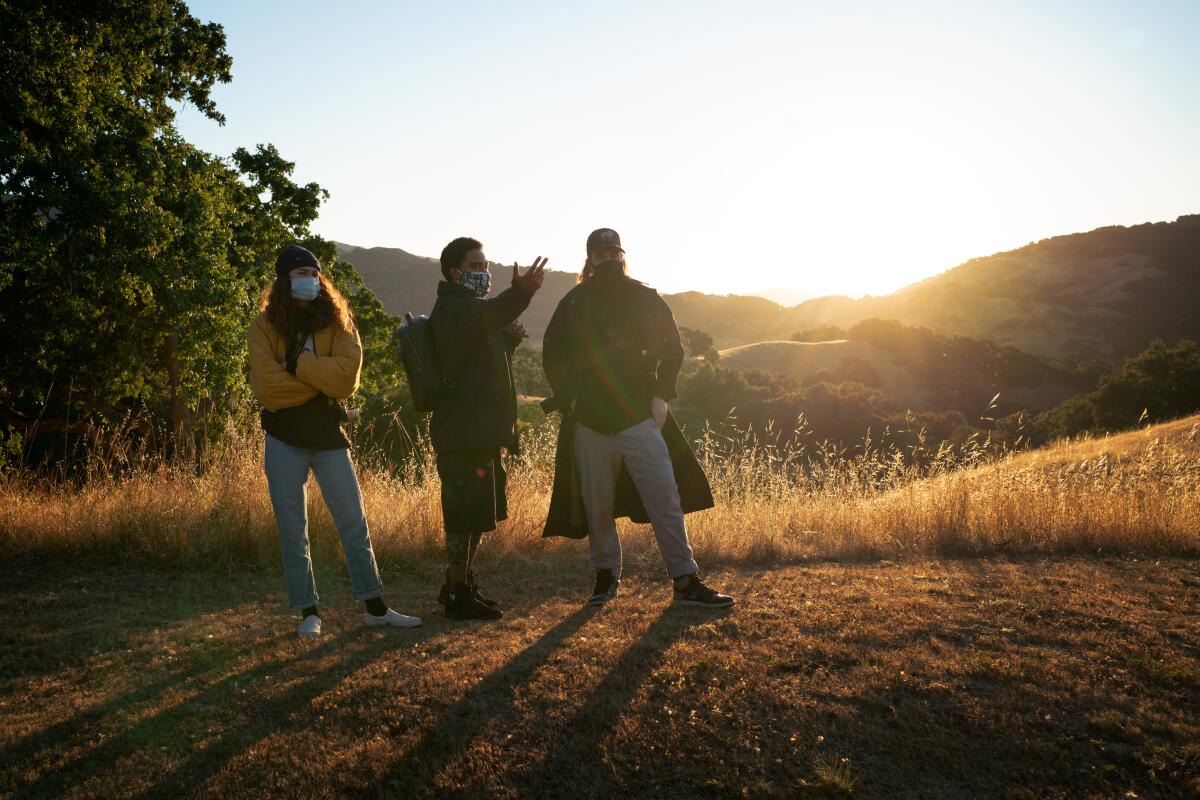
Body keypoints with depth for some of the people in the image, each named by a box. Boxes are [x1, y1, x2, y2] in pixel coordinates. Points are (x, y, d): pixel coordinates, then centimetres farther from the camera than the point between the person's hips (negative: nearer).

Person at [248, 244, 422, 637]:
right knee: (292, 531, 6)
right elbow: (266, 387, -15)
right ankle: (308, 612, 18)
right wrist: (321, 382, -12)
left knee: (354, 524, 5)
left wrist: (296, 363, -17)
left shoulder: (337, 323, 1)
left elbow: (347, 376, -15)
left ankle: (375, 607, 15)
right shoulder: (264, 327, -2)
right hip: (285, 441, -1)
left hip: (328, 437, 1)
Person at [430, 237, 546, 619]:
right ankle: (459, 595, 3)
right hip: (465, 430, -11)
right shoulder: (453, 307, -13)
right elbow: (485, 316, -37)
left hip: (480, 429, 11)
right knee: (467, 512, -6)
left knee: (476, 511, 18)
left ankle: (460, 584, 30)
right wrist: (520, 293, -56)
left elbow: (486, 356, 28)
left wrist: (509, 339, 7)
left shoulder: (467, 307, 21)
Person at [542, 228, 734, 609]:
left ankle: (686, 582, -1)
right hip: (590, 420, 1)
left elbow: (672, 348, 10)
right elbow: (553, 356, 11)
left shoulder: (646, 299, 5)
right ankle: (606, 574, 23)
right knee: (597, 505, 7)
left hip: (640, 416, -1)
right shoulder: (574, 304, 6)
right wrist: (569, 399, 1)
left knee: (666, 498, -6)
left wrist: (661, 395, -1)